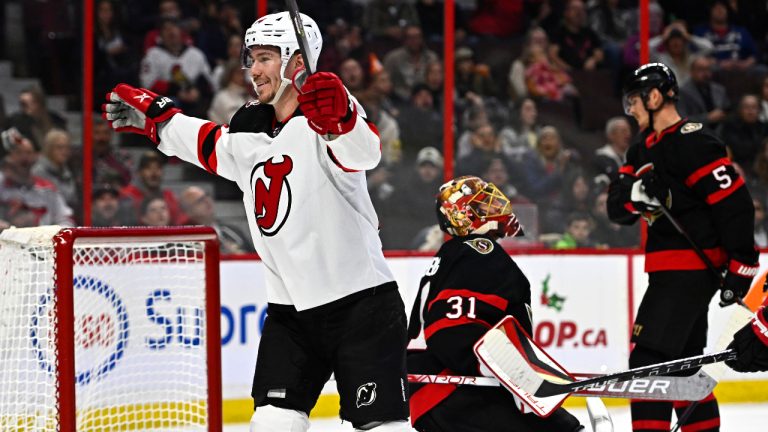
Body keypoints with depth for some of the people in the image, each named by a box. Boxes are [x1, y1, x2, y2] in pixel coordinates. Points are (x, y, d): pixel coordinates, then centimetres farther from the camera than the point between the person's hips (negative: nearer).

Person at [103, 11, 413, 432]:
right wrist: (153, 117, 34)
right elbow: (209, 145, 32)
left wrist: (337, 116, -57)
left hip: (360, 303, -7)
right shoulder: (247, 130, 8)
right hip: (289, 309, 7)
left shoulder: (324, 117, -14)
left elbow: (363, 153, -37)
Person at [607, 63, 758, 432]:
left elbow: (735, 203, -18)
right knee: (682, 362, 15)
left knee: (648, 358, -15)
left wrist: (741, 263, -18)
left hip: (692, 269, -10)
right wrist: (634, 192, -16)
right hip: (670, 272, 10)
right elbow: (617, 207, 7)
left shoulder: (694, 143, -15)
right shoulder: (643, 150, 15)